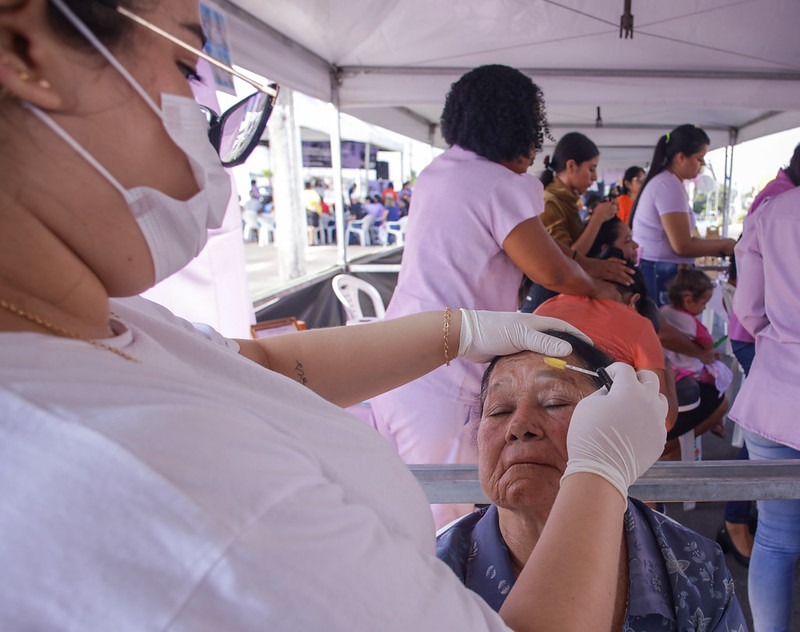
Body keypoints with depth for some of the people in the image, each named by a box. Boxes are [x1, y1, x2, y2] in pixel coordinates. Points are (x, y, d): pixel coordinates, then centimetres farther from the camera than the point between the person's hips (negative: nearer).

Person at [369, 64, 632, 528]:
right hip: (443, 388, -9)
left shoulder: (437, 173, 13)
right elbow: (553, 272, -12)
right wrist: (598, 289, 10)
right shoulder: (504, 186, -14)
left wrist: (586, 265, 22)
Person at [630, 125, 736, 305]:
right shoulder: (670, 185, -13)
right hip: (661, 276, -10)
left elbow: (680, 240, 15)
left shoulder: (663, 181, 17)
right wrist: (725, 245, -3)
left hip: (656, 273, 10)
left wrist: (722, 249, 11)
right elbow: (682, 246, -18)